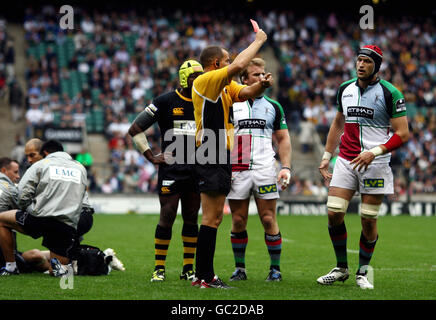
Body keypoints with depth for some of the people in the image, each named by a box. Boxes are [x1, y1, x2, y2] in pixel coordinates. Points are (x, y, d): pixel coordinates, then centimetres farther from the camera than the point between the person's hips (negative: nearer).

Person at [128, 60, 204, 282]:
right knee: (167, 216, -8)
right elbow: (135, 129, 0)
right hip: (171, 170, -4)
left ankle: (188, 268, 13)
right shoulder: (165, 102, -4)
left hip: (197, 170, 4)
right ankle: (159, 268, 0)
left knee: (191, 218, 7)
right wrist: (151, 157, -2)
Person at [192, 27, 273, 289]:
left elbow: (246, 92, 6)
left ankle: (204, 274, 16)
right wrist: (258, 41, -11)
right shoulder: (205, 81, -12)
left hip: (221, 157, 10)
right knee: (211, 218, -10)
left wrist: (262, 85, -15)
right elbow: (238, 66, -22)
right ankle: (204, 277, -9)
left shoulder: (225, 86, 17)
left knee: (215, 217, 12)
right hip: (211, 157, -10)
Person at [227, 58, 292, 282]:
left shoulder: (273, 106, 10)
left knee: (269, 220, -3)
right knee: (238, 221, 2)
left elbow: (283, 139, 12)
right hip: (236, 171, 0)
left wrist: (286, 167, 0)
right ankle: (239, 268, 12)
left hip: (265, 171, 0)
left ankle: (275, 268, 5)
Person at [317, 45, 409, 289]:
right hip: (346, 161, 4)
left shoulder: (390, 94, -7)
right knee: (334, 214, -5)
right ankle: (341, 268, 10)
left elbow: (403, 134, -10)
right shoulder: (345, 89, 10)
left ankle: (363, 272, 14)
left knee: (369, 221, -2)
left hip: (375, 164, -4)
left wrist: (374, 152, -20)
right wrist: (326, 157, 19)